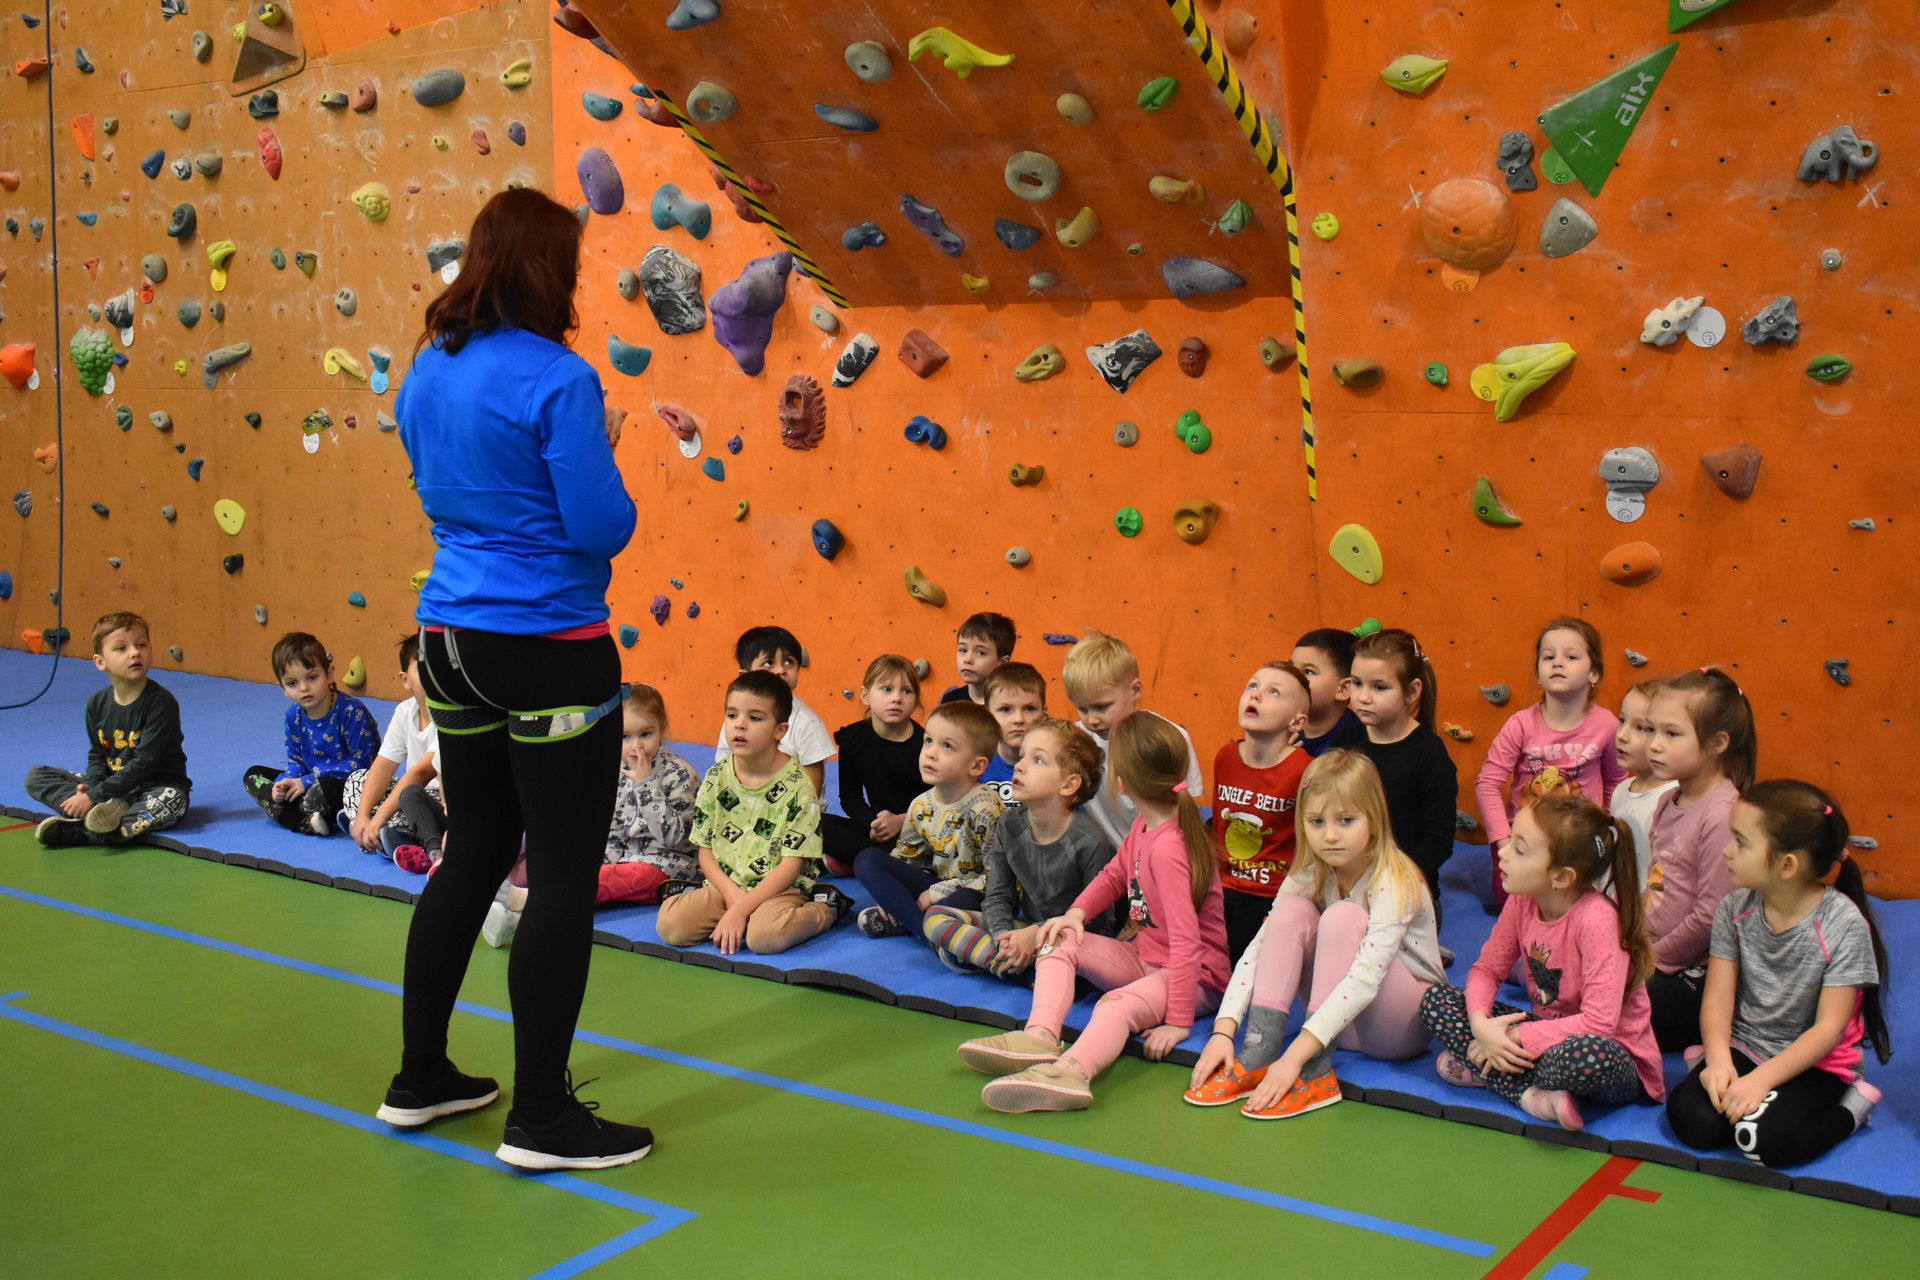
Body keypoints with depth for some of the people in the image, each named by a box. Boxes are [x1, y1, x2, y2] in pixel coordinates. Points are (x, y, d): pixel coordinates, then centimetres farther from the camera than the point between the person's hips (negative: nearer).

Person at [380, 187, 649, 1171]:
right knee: (563, 877, 2)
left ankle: (419, 1078, 30)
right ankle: (540, 1117, 9)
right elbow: (604, 527, -17)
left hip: (453, 642, 8)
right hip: (549, 653, -8)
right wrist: (601, 457, 1)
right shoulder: (555, 379, -17)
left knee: (473, 855, 20)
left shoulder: (427, 372, 8)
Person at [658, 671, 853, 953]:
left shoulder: (797, 784, -11)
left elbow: (791, 865, -13)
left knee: (764, 935, -34)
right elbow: (705, 850, 6)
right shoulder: (717, 777, 2)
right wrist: (731, 892, -12)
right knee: (669, 925, -21)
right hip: (725, 885, 3)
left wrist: (741, 909, -19)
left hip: (780, 888, -3)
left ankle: (825, 909, -5)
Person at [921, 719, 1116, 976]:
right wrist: (1004, 937, -19)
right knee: (934, 918, -8)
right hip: (1025, 927, 6)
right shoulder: (1008, 826, -2)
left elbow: (1096, 918, -13)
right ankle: (1005, 959, -25)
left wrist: (1036, 934, -20)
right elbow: (998, 897, 2)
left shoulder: (1090, 841, -18)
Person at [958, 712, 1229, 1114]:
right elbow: (1114, 874, 20)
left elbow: (1186, 941, -28)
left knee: (1118, 1005, -37)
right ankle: (1040, 1038, -24)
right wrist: (1077, 912, 2)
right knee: (1058, 944, -1)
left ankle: (1070, 1072, -65)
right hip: (1143, 956, 10)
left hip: (1198, 976, -10)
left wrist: (1178, 1021, -29)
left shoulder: (1167, 848, -26)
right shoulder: (1144, 824, 3)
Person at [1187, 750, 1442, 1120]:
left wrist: (1295, 1057, -41)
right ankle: (1258, 1054, -24)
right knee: (1292, 911, -18)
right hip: (1339, 1021, 5)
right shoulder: (1309, 877, -6)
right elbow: (1257, 951, -13)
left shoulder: (1394, 883, -24)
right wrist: (1222, 1033, -26)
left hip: (1408, 1023, -5)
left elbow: (1365, 981, -34)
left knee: (1342, 916, -29)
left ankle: (1314, 1074, -29)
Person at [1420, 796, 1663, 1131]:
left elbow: (1599, 1022, -29)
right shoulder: (1522, 901, -7)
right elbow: (1486, 969, 1)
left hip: (1615, 1061, -7)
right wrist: (1481, 1024, -19)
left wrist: (1517, 1037, -26)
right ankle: (1531, 1095, -19)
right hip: (1546, 1033, 7)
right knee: (1436, 999, -7)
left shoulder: (1596, 918, -27)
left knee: (1586, 1054, -44)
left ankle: (1485, 1069, -16)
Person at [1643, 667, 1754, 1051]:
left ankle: (1706, 1038, -1)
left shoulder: (1722, 813, -21)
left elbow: (1712, 915, -22)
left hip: (1693, 974, -9)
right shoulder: (1669, 802, 7)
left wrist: (1656, 958, -12)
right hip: (1653, 953, 9)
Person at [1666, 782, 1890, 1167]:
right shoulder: (1734, 909, -4)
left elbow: (1829, 1027, -17)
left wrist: (1761, 1079, -25)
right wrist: (1719, 1061, -23)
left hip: (1814, 1064, -3)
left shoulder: (1843, 924, -17)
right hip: (1743, 1048, 3)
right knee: (1691, 1120, -23)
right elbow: (1717, 1000, -4)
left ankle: (1851, 1105, -1)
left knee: (1763, 1138, -27)